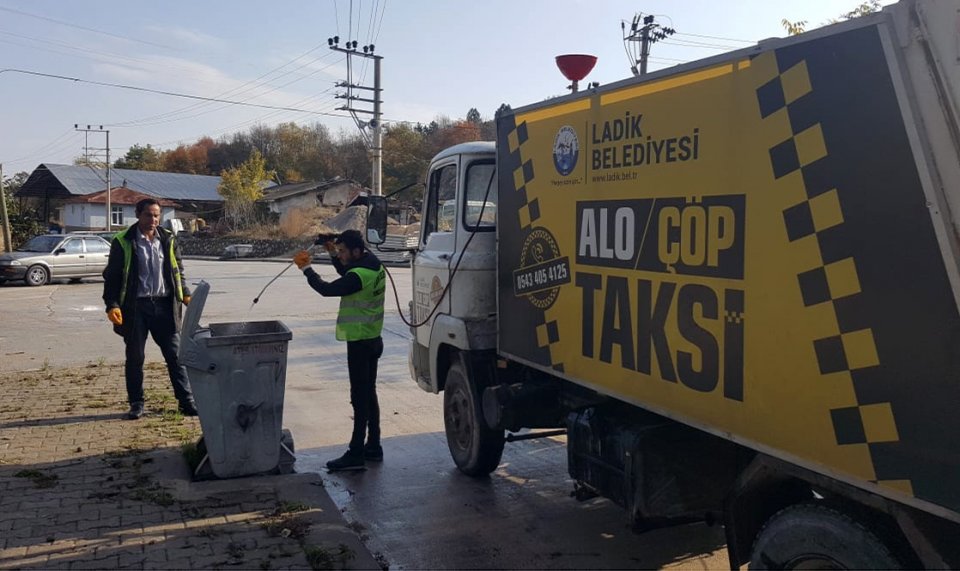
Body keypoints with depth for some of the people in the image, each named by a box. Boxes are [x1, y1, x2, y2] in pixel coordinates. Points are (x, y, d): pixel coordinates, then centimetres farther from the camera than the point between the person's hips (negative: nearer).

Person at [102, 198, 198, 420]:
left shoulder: (167, 239, 9)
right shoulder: (123, 242, -2)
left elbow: (177, 270, 17)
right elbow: (112, 276, -2)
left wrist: (185, 295, 6)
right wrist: (112, 305, -11)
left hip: (164, 304, 2)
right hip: (135, 306, -2)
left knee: (175, 354, 3)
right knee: (134, 357, 7)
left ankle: (186, 400, 10)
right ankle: (136, 403, 19)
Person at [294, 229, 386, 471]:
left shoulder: (360, 275, -23)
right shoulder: (373, 265, 8)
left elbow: (327, 289, -22)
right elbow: (346, 273, 24)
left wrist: (306, 268, -10)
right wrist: (333, 253, 11)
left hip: (360, 342, -10)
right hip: (372, 340, 10)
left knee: (360, 397, -6)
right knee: (369, 394, 15)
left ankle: (356, 454, -1)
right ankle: (373, 447, 24)